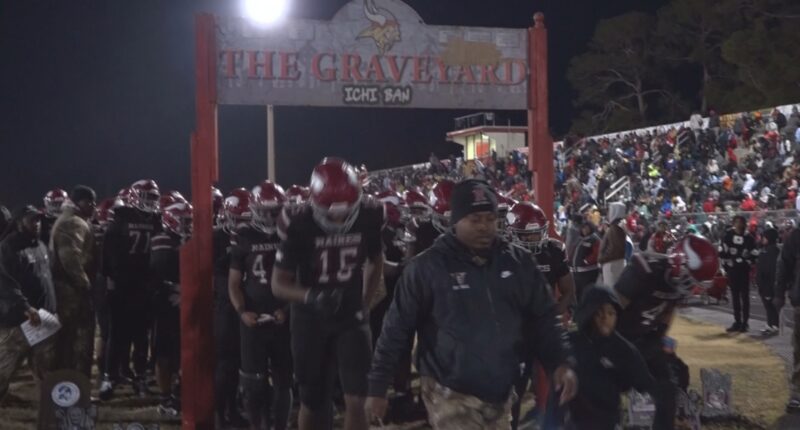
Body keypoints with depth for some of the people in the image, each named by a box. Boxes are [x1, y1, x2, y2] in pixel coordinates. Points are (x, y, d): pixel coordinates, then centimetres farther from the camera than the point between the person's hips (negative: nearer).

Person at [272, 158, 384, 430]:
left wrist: (365, 303, 3)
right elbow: (279, 284, -13)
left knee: (355, 401, -8)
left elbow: (376, 263, 11)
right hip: (310, 320, -1)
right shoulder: (300, 225, -17)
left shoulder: (368, 218, -10)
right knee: (312, 403, 9)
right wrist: (311, 297, -31)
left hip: (350, 317, 1)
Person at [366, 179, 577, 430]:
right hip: (451, 394, -5)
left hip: (500, 393, 5)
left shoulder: (517, 262, 2)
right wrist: (377, 386, -4)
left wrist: (561, 362, -1)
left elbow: (542, 318, 11)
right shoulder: (428, 267, -10)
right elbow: (396, 329, -5)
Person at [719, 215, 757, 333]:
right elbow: (721, 252, 1)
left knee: (744, 296, 0)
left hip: (744, 270, -2)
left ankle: (745, 322, 4)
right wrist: (726, 264, -3)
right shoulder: (728, 236, 0)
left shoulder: (749, 238, -3)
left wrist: (746, 262, -11)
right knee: (735, 296, 9)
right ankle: (737, 322, 16)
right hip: (732, 270, 2)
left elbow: (754, 254, -1)